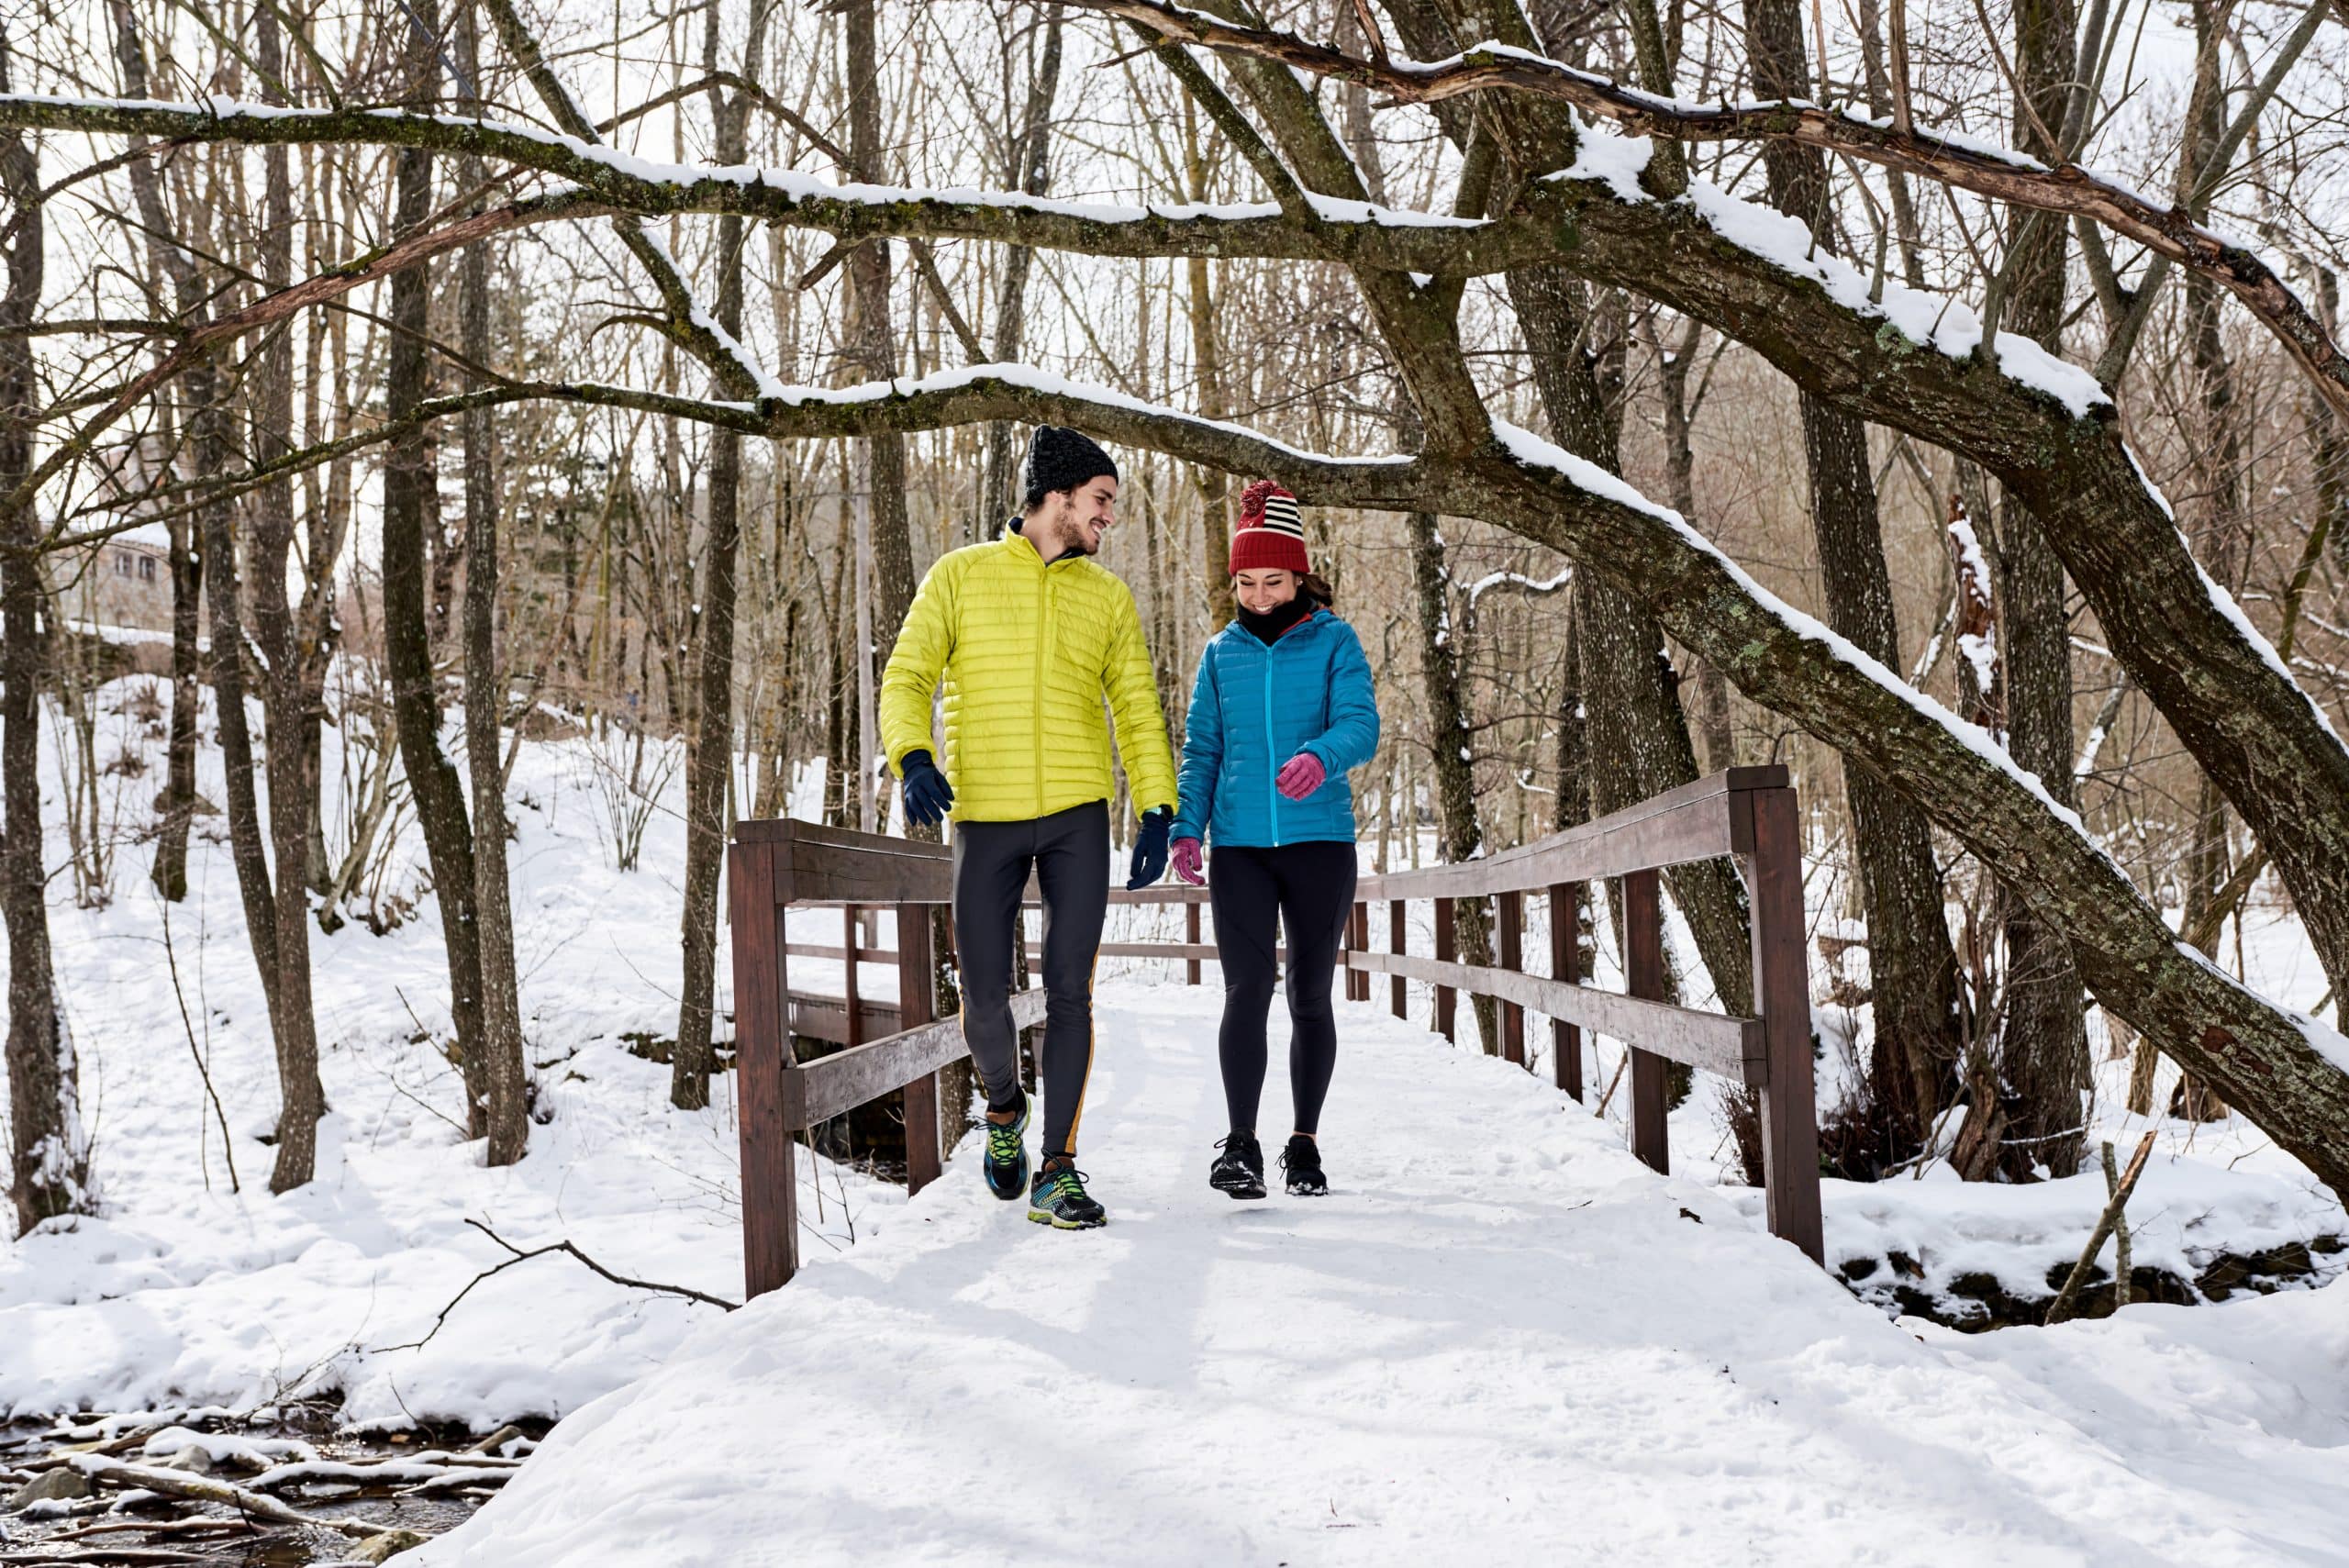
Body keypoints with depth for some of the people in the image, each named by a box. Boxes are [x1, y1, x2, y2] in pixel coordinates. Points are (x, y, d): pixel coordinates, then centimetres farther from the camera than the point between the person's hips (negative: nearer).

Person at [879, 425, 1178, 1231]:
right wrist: (913, 759, -21)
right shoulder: (960, 576, 4)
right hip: (985, 817, -1)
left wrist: (1156, 812, 2)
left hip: (1078, 817, 2)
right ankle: (1004, 1106, 32)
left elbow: (1138, 710, 13)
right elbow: (906, 679, -2)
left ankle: (1057, 1173, 1)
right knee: (985, 1000, 0)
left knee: (1069, 992, -5)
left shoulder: (1107, 595, 12)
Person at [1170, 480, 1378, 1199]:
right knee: (1246, 990, -10)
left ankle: (1305, 1142, 19)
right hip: (1240, 846, 1)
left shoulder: (1334, 642, 2)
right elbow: (1201, 749, 13)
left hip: (1320, 842, -1)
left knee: (1310, 996, 6)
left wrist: (1319, 757, -34)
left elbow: (1360, 724, -12)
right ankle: (1241, 1144, -4)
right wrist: (1186, 829, 0)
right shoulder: (1221, 653, 11)